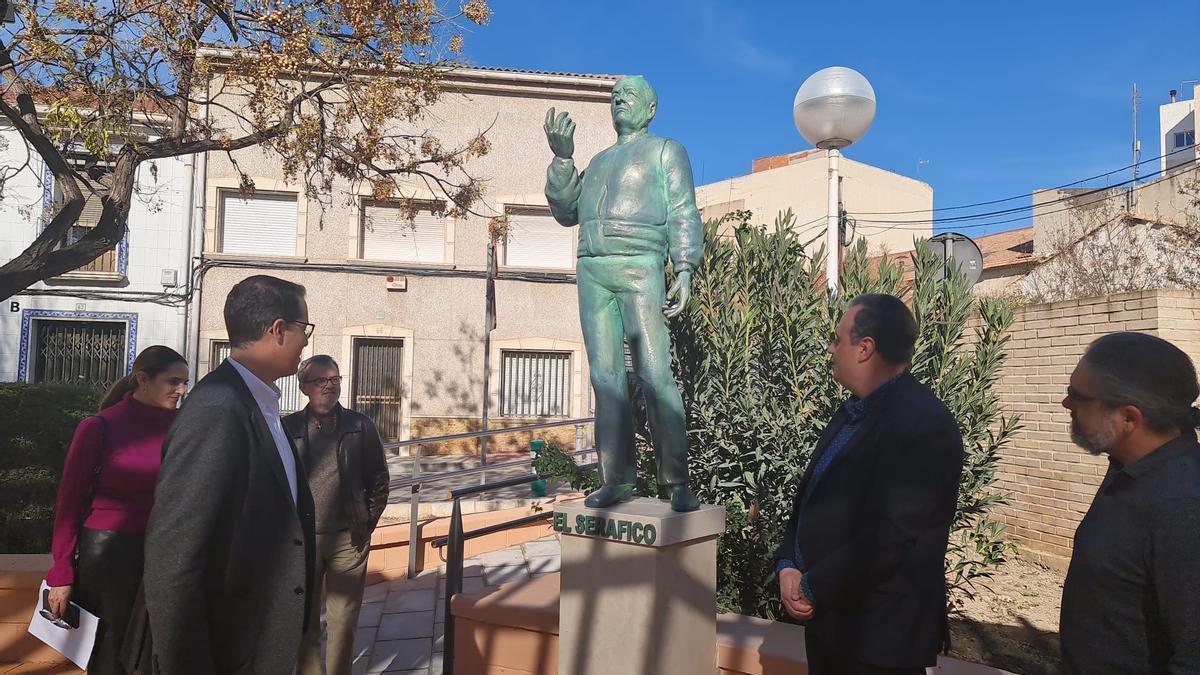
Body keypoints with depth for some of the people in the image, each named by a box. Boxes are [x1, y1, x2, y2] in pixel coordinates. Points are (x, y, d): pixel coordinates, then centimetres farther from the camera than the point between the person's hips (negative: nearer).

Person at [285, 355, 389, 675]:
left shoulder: (361, 426, 2)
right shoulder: (288, 427, 0)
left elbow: (378, 480, 5)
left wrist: (367, 523, 4)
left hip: (348, 538, 0)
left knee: (343, 620, 7)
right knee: (305, 618, 12)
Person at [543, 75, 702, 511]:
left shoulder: (665, 151, 13)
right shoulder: (599, 161, 29)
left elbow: (683, 214, 2)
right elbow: (567, 212, 20)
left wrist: (685, 270, -11)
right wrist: (562, 158, 9)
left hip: (639, 266, -5)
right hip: (591, 270, 5)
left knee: (655, 374, -13)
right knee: (606, 377, -1)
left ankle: (677, 482, -12)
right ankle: (616, 479, 1)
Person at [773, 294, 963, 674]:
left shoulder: (922, 423, -21)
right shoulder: (853, 412, 10)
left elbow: (890, 537, -26)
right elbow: (812, 497, 12)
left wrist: (812, 589, -17)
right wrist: (788, 566, -3)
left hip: (878, 632, -8)